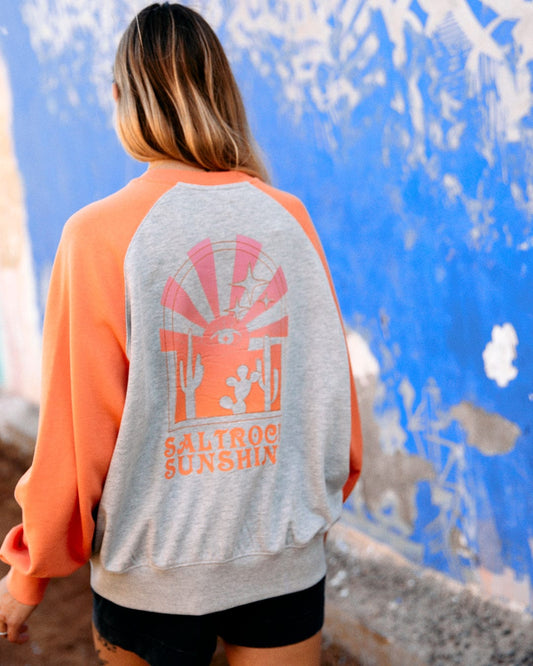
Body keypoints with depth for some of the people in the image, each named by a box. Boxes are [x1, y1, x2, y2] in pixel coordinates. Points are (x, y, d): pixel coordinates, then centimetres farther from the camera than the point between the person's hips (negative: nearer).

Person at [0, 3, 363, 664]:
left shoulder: (99, 235, -13)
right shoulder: (289, 218, -4)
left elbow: (75, 433, -11)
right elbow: (332, 384, 3)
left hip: (155, 572, -2)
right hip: (288, 560, 2)